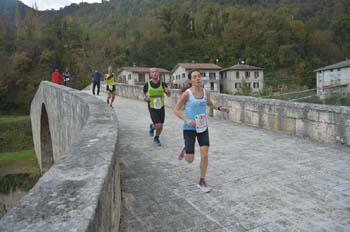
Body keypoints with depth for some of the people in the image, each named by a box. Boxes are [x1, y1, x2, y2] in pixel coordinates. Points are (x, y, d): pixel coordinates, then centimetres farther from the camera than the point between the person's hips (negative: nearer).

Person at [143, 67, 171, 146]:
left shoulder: (162, 84, -5)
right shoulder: (147, 85, -7)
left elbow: (169, 95, -1)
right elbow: (144, 95, 8)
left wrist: (167, 91, -24)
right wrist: (146, 98, -15)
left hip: (161, 107, 3)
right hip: (152, 108, -2)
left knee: (161, 126, 11)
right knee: (158, 125, -15)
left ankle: (156, 139, 38)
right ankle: (152, 126, 22)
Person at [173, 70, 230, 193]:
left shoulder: (206, 92, 0)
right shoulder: (187, 93, -14)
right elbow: (176, 109, -10)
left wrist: (219, 108, 3)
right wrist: (186, 120, -24)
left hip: (203, 128, 4)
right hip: (189, 129, -3)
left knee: (205, 156, -4)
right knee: (190, 160, 0)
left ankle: (202, 182, 15)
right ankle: (185, 150, 38)